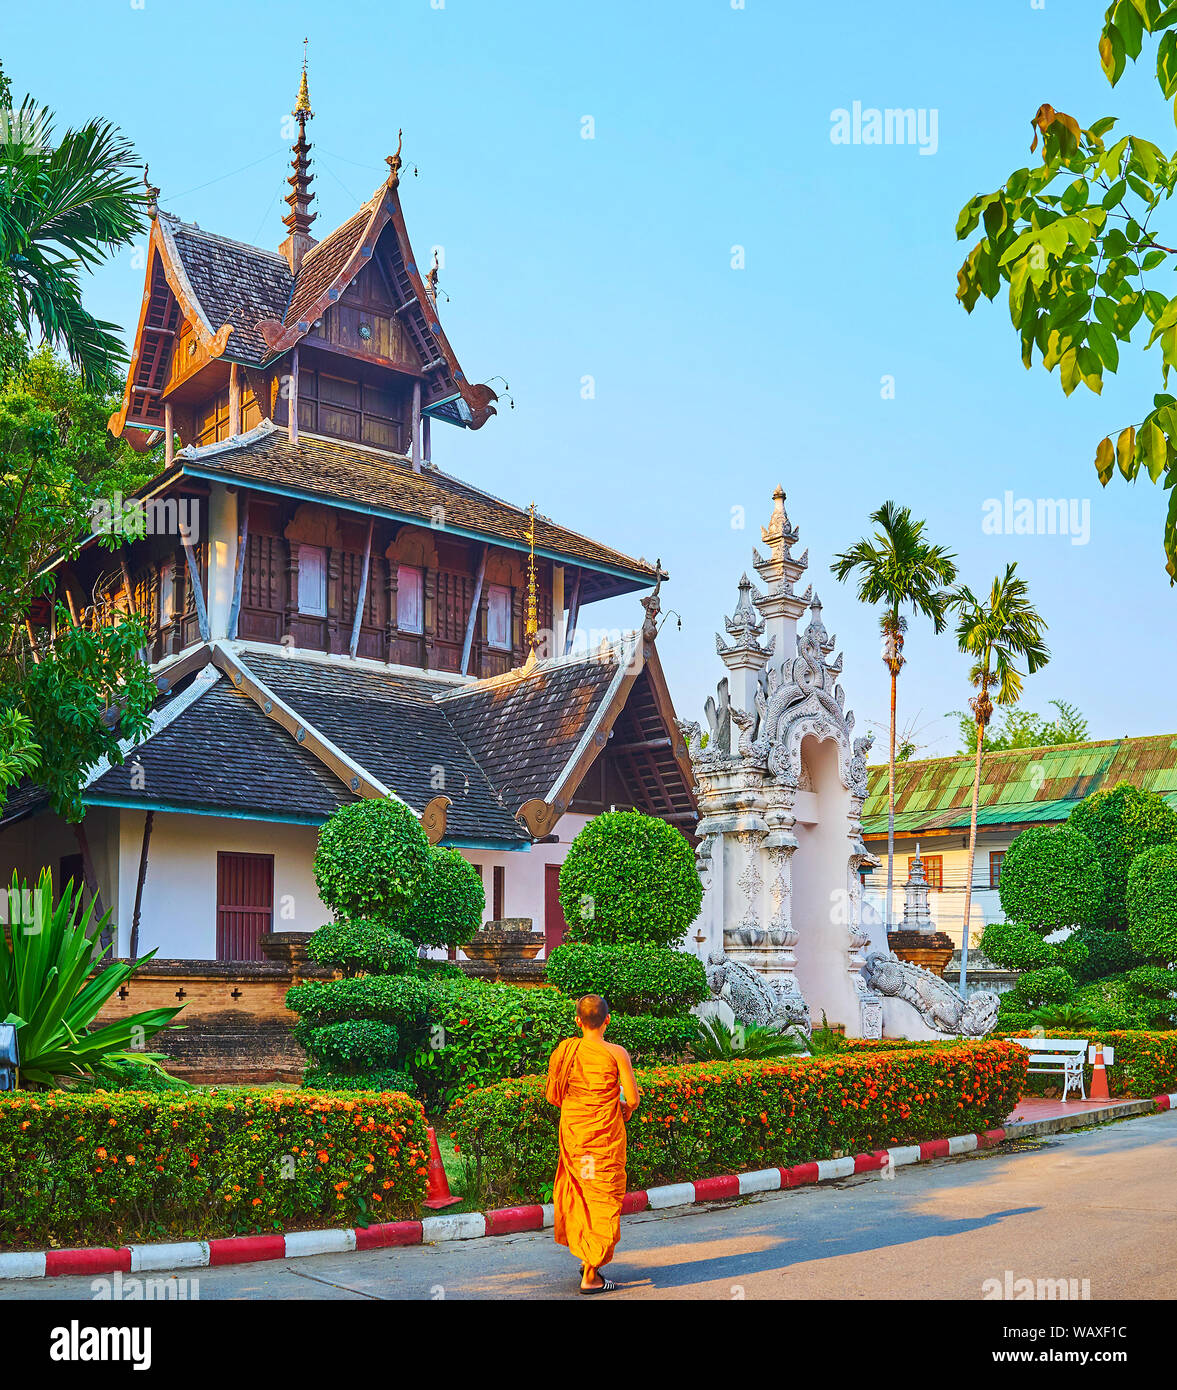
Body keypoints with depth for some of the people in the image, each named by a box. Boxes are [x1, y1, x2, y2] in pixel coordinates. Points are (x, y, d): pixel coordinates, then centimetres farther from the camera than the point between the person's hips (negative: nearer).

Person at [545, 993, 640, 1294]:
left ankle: (586, 1257, 27)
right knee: (603, 1198, 4)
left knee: (578, 1192, 20)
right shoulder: (616, 1053, -13)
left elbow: (553, 1096, 2)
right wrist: (624, 1109, 12)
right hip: (605, 1133, -4)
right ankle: (591, 1276, 7)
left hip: (572, 1131, 4)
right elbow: (633, 1098, -10)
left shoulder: (565, 1050, -4)